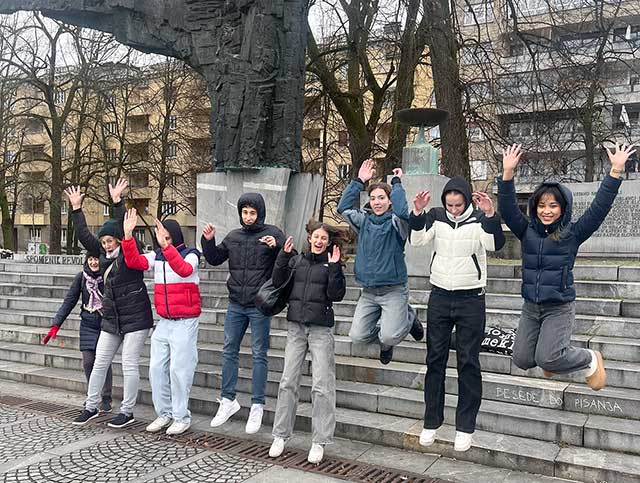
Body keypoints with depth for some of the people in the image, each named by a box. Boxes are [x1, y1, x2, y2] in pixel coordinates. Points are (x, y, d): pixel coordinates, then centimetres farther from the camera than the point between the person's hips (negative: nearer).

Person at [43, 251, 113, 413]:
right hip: (88, 325, 2)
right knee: (88, 361, -1)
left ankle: (106, 399, 11)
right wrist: (56, 325, -6)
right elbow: (69, 301, 0)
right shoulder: (82, 277, 0)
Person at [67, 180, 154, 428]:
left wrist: (117, 201, -27)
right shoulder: (106, 255, 9)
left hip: (135, 318, -7)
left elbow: (126, 230, -23)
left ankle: (127, 412, 8)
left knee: (129, 364, -2)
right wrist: (76, 208, 8)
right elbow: (85, 237, 11)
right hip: (111, 319, 7)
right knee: (99, 363, 11)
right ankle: (90, 407, 24)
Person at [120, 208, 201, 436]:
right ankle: (164, 414, 19)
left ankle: (182, 416, 9)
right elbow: (134, 262, -7)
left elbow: (184, 270, -30)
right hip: (164, 322, 6)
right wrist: (128, 235, -19)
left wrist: (166, 245, -40)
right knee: (157, 368, 6)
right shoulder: (157, 256, 8)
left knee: (179, 370, -4)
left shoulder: (190, 254, -8)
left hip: (185, 322, -6)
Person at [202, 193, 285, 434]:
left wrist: (277, 247, -30)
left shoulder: (272, 234, -5)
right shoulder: (233, 236, 9)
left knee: (259, 355, 3)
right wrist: (208, 241, 1)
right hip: (236, 305, 5)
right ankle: (228, 400, 25)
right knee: (229, 352, 11)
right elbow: (215, 259, 17)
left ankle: (257, 406, 13)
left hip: (260, 306, -5)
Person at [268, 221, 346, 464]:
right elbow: (278, 281, 0)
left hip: (321, 328, -3)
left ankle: (319, 442, 7)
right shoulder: (297, 260, 8)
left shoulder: (331, 264, 1)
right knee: (288, 382, 6)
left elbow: (336, 295, -9)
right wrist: (283, 255, -8)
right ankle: (280, 436, 17)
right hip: (296, 326, 3)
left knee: (322, 385, -2)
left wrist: (334, 267, -17)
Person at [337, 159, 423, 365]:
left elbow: (402, 212, -27)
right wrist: (359, 181, -4)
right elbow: (343, 207, -1)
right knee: (357, 336, -6)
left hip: (394, 290, -4)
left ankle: (408, 317, 17)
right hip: (368, 291, 5)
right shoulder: (364, 220, 9)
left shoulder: (395, 222, -5)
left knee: (389, 337, -17)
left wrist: (397, 183, -16)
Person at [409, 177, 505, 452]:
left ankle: (465, 427, 13)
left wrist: (490, 214, -34)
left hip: (471, 299, -2)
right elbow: (417, 240, -11)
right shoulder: (436, 216, 2)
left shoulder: (479, 219, -4)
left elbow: (495, 244, -20)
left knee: (468, 363, 2)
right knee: (435, 360, 7)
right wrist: (417, 212, -25)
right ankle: (431, 422, 18)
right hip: (439, 297, 2)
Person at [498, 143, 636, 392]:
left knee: (547, 359, -17)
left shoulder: (573, 233, -5)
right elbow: (508, 208, -10)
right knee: (522, 359, 6)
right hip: (530, 307, 4)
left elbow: (599, 207, -13)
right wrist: (508, 173, -23)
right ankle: (559, 353, 39)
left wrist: (616, 171, -21)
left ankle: (590, 360, 14)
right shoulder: (527, 231, 1)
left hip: (560, 308, -4)